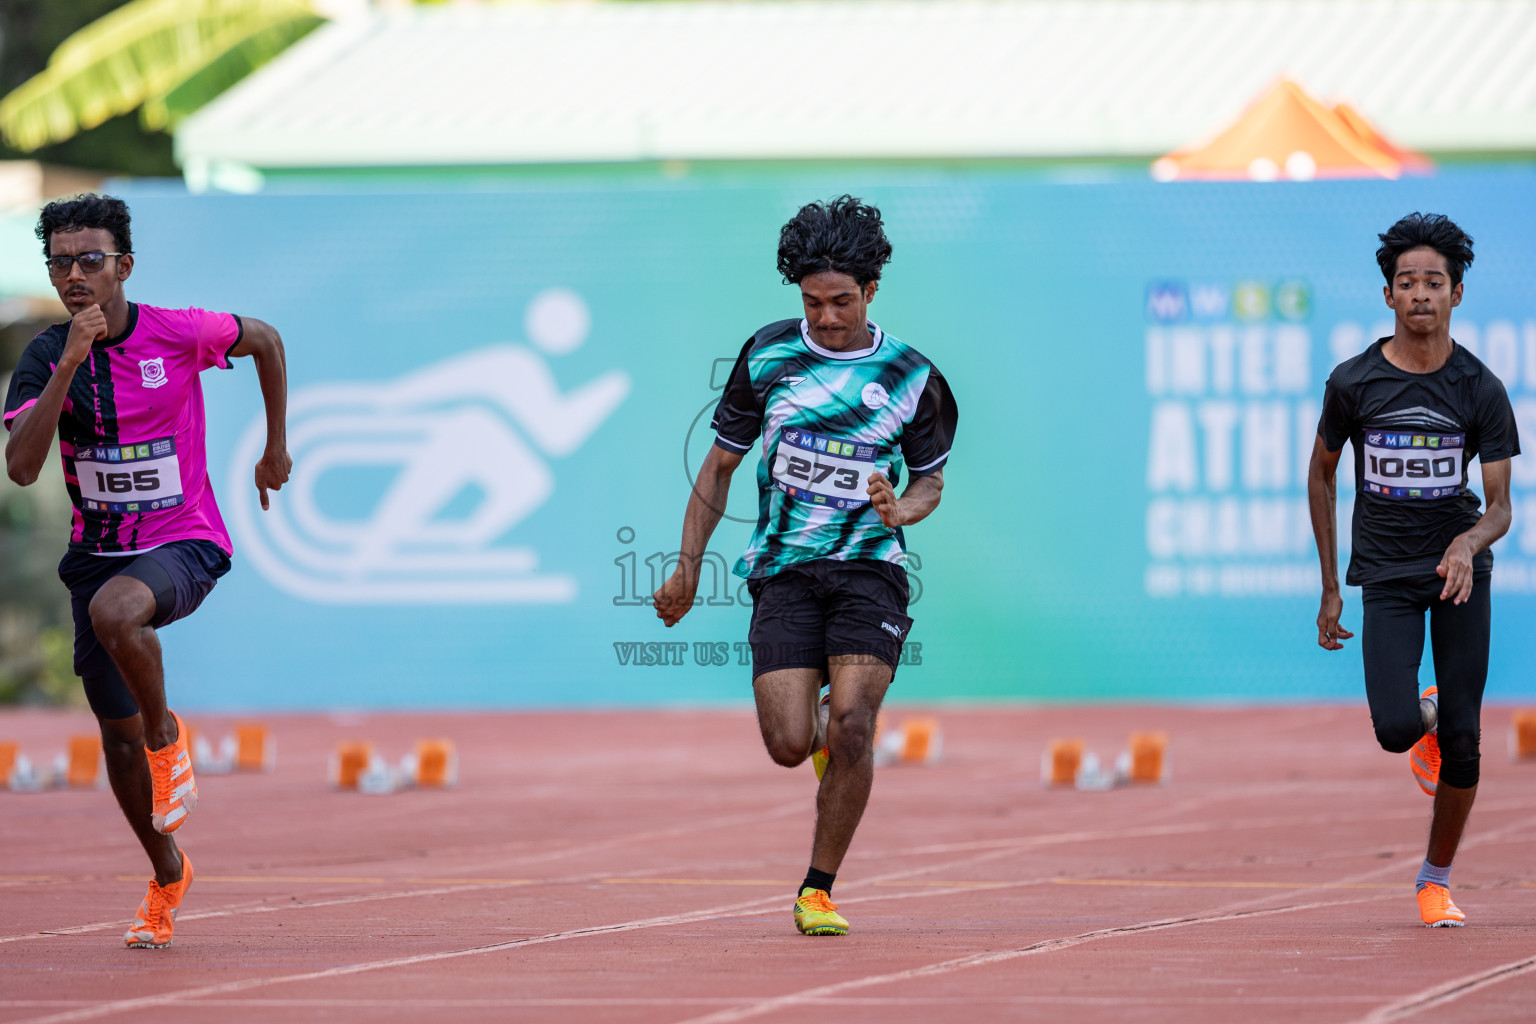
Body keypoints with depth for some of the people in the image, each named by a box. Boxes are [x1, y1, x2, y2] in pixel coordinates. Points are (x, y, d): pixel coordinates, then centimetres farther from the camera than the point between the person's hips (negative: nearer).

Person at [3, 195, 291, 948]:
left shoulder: (177, 334, -12)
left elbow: (265, 340, 9)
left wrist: (276, 448, 13)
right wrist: (70, 365, -28)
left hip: (185, 545, -4)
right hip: (98, 551, 4)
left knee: (112, 610, -38)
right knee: (117, 732, 8)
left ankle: (168, 735, -11)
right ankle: (166, 873, 30)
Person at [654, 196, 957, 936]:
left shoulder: (912, 377, 0)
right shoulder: (767, 356, 2)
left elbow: (930, 481, 12)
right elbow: (720, 464, 11)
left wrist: (900, 510, -12)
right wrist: (688, 569, 10)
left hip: (867, 565, -1)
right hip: (784, 570, 1)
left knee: (851, 723, -19)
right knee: (789, 746, -11)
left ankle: (818, 890, -3)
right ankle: (826, 731, 29)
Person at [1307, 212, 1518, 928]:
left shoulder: (1482, 391, -6)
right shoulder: (1353, 383, -6)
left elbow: (1500, 506, -7)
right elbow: (1321, 474, 9)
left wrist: (1469, 543, -31)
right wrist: (1330, 588, 8)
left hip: (1460, 569, 1)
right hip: (1387, 576, 0)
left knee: (1461, 740, -3)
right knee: (1396, 730, -17)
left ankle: (1437, 878, 16)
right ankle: (1422, 715, 21)